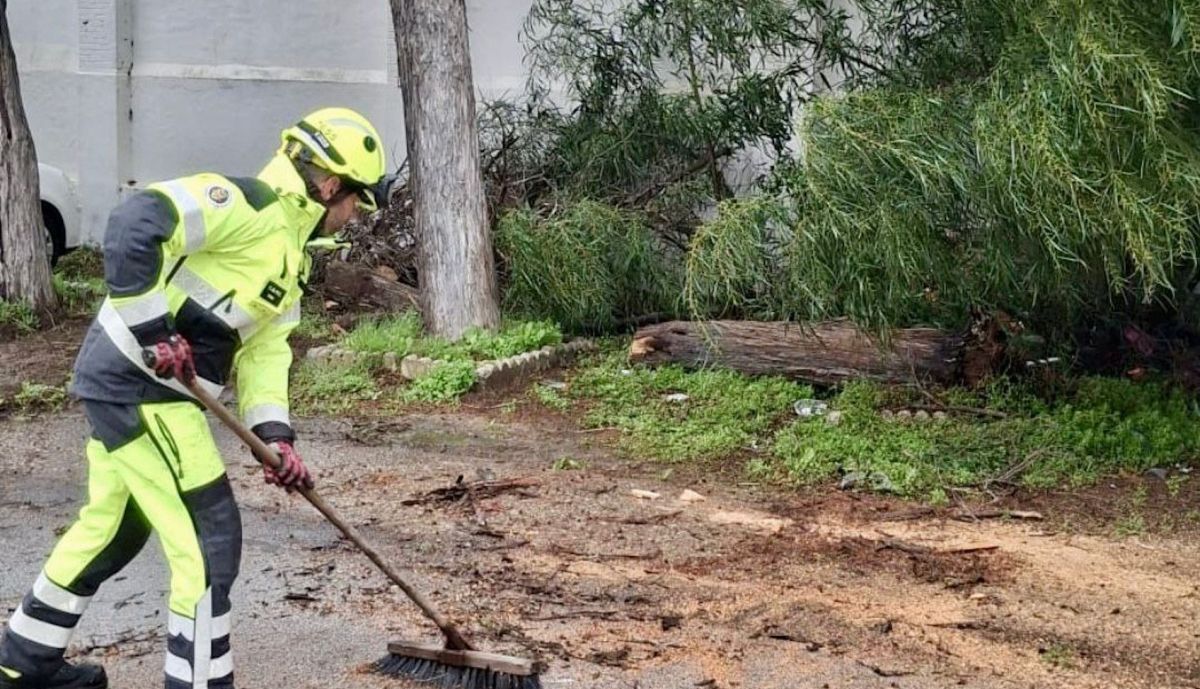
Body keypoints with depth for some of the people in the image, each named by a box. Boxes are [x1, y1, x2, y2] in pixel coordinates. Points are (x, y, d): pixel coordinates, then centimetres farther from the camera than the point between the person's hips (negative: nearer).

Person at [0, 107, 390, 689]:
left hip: (118, 382, 11)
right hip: (141, 386, -11)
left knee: (113, 526, 24)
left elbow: (263, 350, 12)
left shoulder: (289, 257, 16)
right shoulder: (250, 204, -16)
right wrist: (153, 328, -25)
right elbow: (134, 225, -27)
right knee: (209, 540, -6)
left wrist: (274, 435, -1)